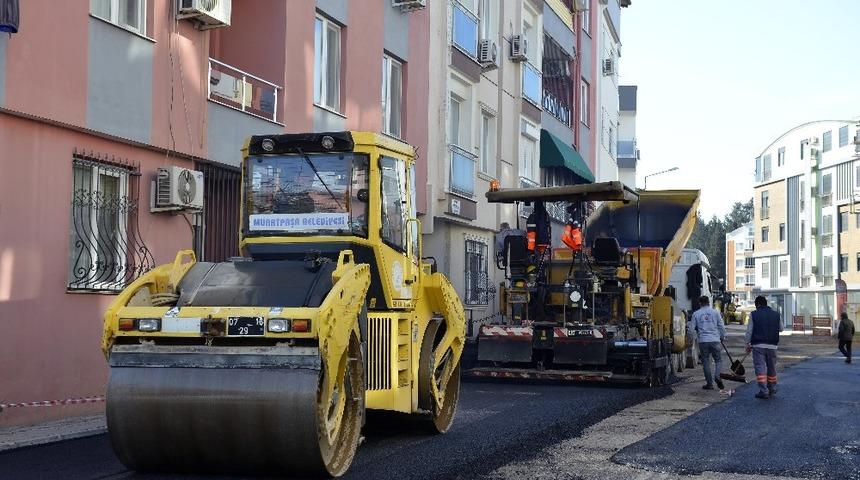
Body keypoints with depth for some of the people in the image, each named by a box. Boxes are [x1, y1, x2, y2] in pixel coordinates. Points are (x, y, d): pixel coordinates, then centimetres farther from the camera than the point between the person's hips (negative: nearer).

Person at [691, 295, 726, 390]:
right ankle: (717, 376, -14)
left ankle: (709, 383, 6)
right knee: (718, 360, 11)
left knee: (706, 362, 6)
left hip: (703, 341, 0)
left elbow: (692, 328, 6)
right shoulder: (715, 312, 4)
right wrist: (722, 336, 22)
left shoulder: (696, 314, 3)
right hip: (715, 340, 0)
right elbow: (721, 326, 5)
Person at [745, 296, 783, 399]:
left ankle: (764, 391, -11)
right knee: (771, 368, 15)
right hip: (772, 345, 3)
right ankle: (772, 390, 25)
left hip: (758, 345, -3)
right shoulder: (776, 314, 7)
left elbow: (749, 331, -2)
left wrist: (748, 344, 6)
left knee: (760, 367, -3)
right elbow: (781, 329, 17)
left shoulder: (754, 314, -2)